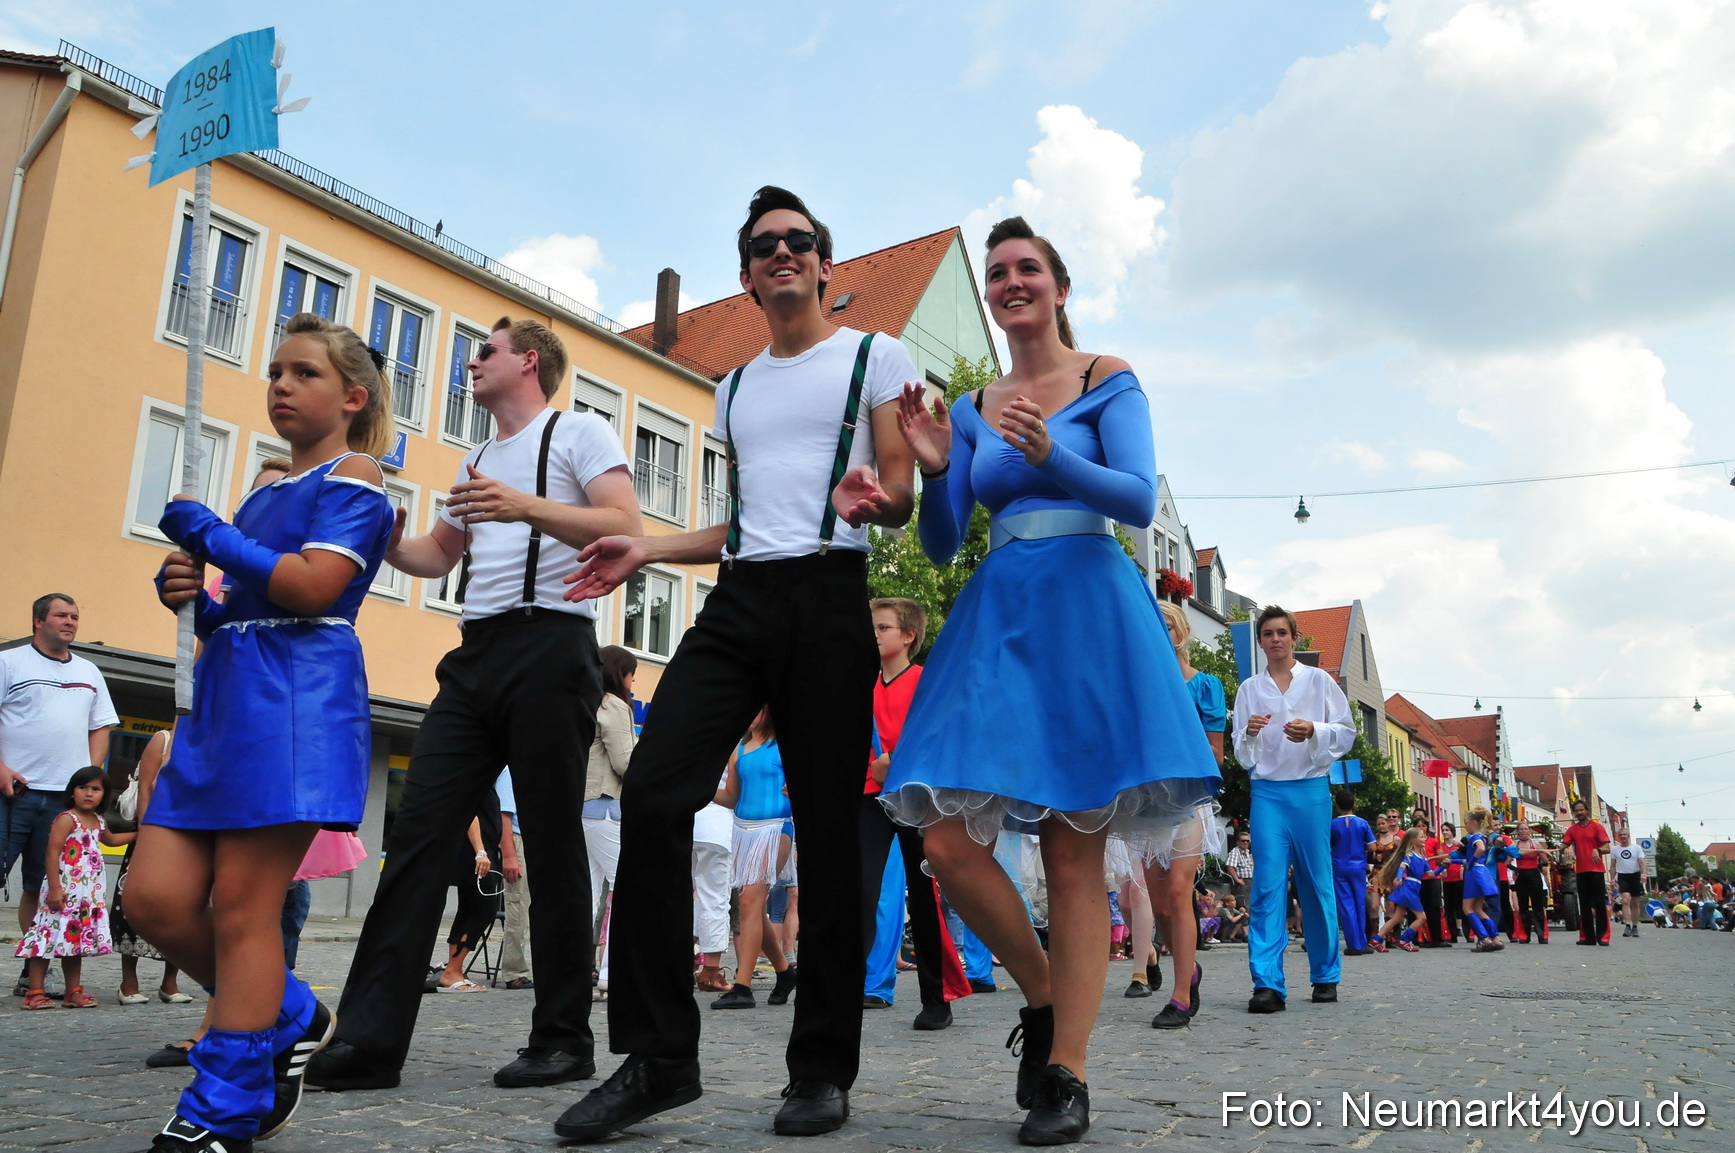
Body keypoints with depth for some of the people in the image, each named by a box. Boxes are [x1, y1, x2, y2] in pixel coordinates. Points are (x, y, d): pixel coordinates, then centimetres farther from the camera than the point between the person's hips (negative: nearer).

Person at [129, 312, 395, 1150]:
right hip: (223, 693, 8)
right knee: (156, 897, 1)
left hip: (296, 698, -8)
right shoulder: (263, 494, 24)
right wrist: (191, 595, 7)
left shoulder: (354, 472, 1)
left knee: (241, 906, -7)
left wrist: (208, 536, -7)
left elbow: (315, 585, -14)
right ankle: (290, 1018, 21)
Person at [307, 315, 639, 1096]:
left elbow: (623, 526, -11)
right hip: (476, 652, 7)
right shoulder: (478, 459, 27)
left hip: (549, 644, -7)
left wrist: (526, 506, -23)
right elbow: (439, 554, 34)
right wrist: (383, 541, 14)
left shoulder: (577, 432, 4)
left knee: (552, 844, -4)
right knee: (418, 830, -2)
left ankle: (564, 1039, 7)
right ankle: (371, 1038, 1)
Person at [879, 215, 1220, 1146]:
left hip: (1086, 611, -4)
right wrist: (935, 468, -7)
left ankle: (1066, 1076, 6)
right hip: (993, 618, 4)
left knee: (1074, 857, -4)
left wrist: (1048, 452, -21)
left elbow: (1139, 499, -7)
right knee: (949, 843, -8)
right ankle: (1042, 996, 17)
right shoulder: (972, 409, 16)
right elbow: (941, 544, 11)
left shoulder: (1107, 379, 7)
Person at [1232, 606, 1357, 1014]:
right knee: (1267, 884, -9)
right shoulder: (1250, 689, 11)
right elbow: (1240, 751, 12)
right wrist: (1249, 733, -10)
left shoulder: (1319, 680, 8)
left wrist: (1314, 731, -14)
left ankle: (1325, 976, 19)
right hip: (1267, 791, 0)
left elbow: (1347, 732, 5)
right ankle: (1267, 984, -12)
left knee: (1316, 884, 5)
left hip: (1311, 790, 0)